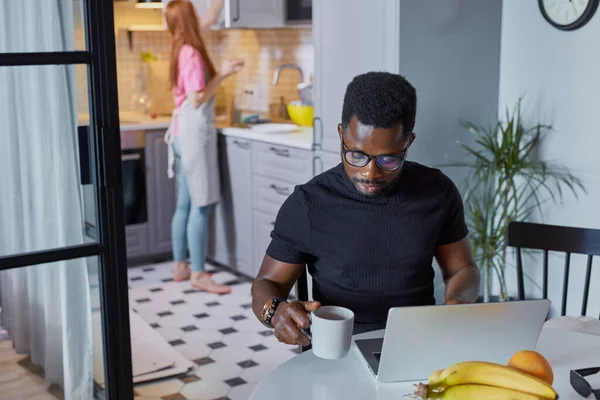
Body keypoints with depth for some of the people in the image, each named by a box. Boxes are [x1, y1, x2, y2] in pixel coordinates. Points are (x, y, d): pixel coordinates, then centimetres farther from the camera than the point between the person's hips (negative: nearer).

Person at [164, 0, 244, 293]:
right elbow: (197, 99, -18)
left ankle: (180, 267, 18)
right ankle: (198, 274, -5)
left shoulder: (182, 47, 11)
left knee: (185, 204, 12)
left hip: (183, 131, 9)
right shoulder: (191, 53, -14)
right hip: (195, 131, -9)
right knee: (202, 204, -7)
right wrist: (222, 74, -15)